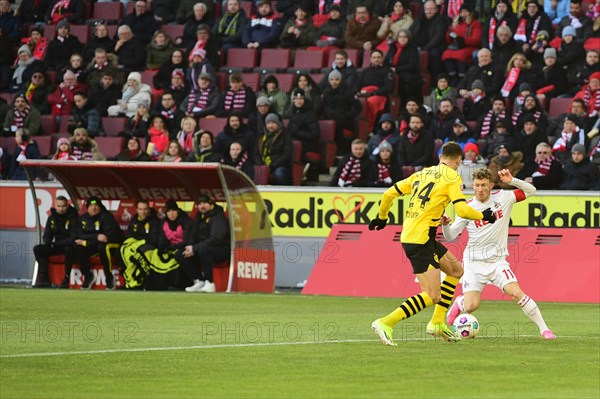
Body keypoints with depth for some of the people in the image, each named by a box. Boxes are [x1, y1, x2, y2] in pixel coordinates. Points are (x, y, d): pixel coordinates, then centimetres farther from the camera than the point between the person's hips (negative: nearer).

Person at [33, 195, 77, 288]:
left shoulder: (73, 217, -12)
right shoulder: (52, 218, 7)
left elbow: (74, 238, -18)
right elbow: (47, 235, 14)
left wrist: (57, 244, -25)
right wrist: (46, 242, -11)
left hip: (69, 246, -6)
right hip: (57, 246, 6)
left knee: (69, 249, -41)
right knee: (38, 248, -13)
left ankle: (66, 278, -32)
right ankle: (44, 278, -19)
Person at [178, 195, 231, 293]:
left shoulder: (218, 217, -15)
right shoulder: (199, 217, 11)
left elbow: (215, 239, -25)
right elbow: (194, 237, 16)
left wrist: (194, 249, -25)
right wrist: (190, 247, -7)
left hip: (222, 251, -8)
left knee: (202, 249, -39)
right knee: (179, 255, -5)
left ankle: (209, 284, -31)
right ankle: (199, 281, -7)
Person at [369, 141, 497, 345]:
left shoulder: (422, 174, 16)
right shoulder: (452, 177, -5)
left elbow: (389, 194, 16)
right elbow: (462, 210, -16)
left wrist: (382, 217, 31)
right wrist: (483, 216, 2)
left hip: (408, 235, 9)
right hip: (421, 239, -9)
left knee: (456, 270, 23)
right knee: (432, 296, -10)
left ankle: (437, 322, 21)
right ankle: (386, 323, -20)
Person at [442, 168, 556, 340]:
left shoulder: (503, 198, -2)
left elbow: (531, 191, 0)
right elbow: (451, 236, -2)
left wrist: (512, 181, -16)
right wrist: (445, 225, -24)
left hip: (497, 260, 0)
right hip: (473, 262, 0)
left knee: (516, 293, -21)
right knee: (471, 306, -11)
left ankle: (543, 328, -9)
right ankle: (459, 303, 28)